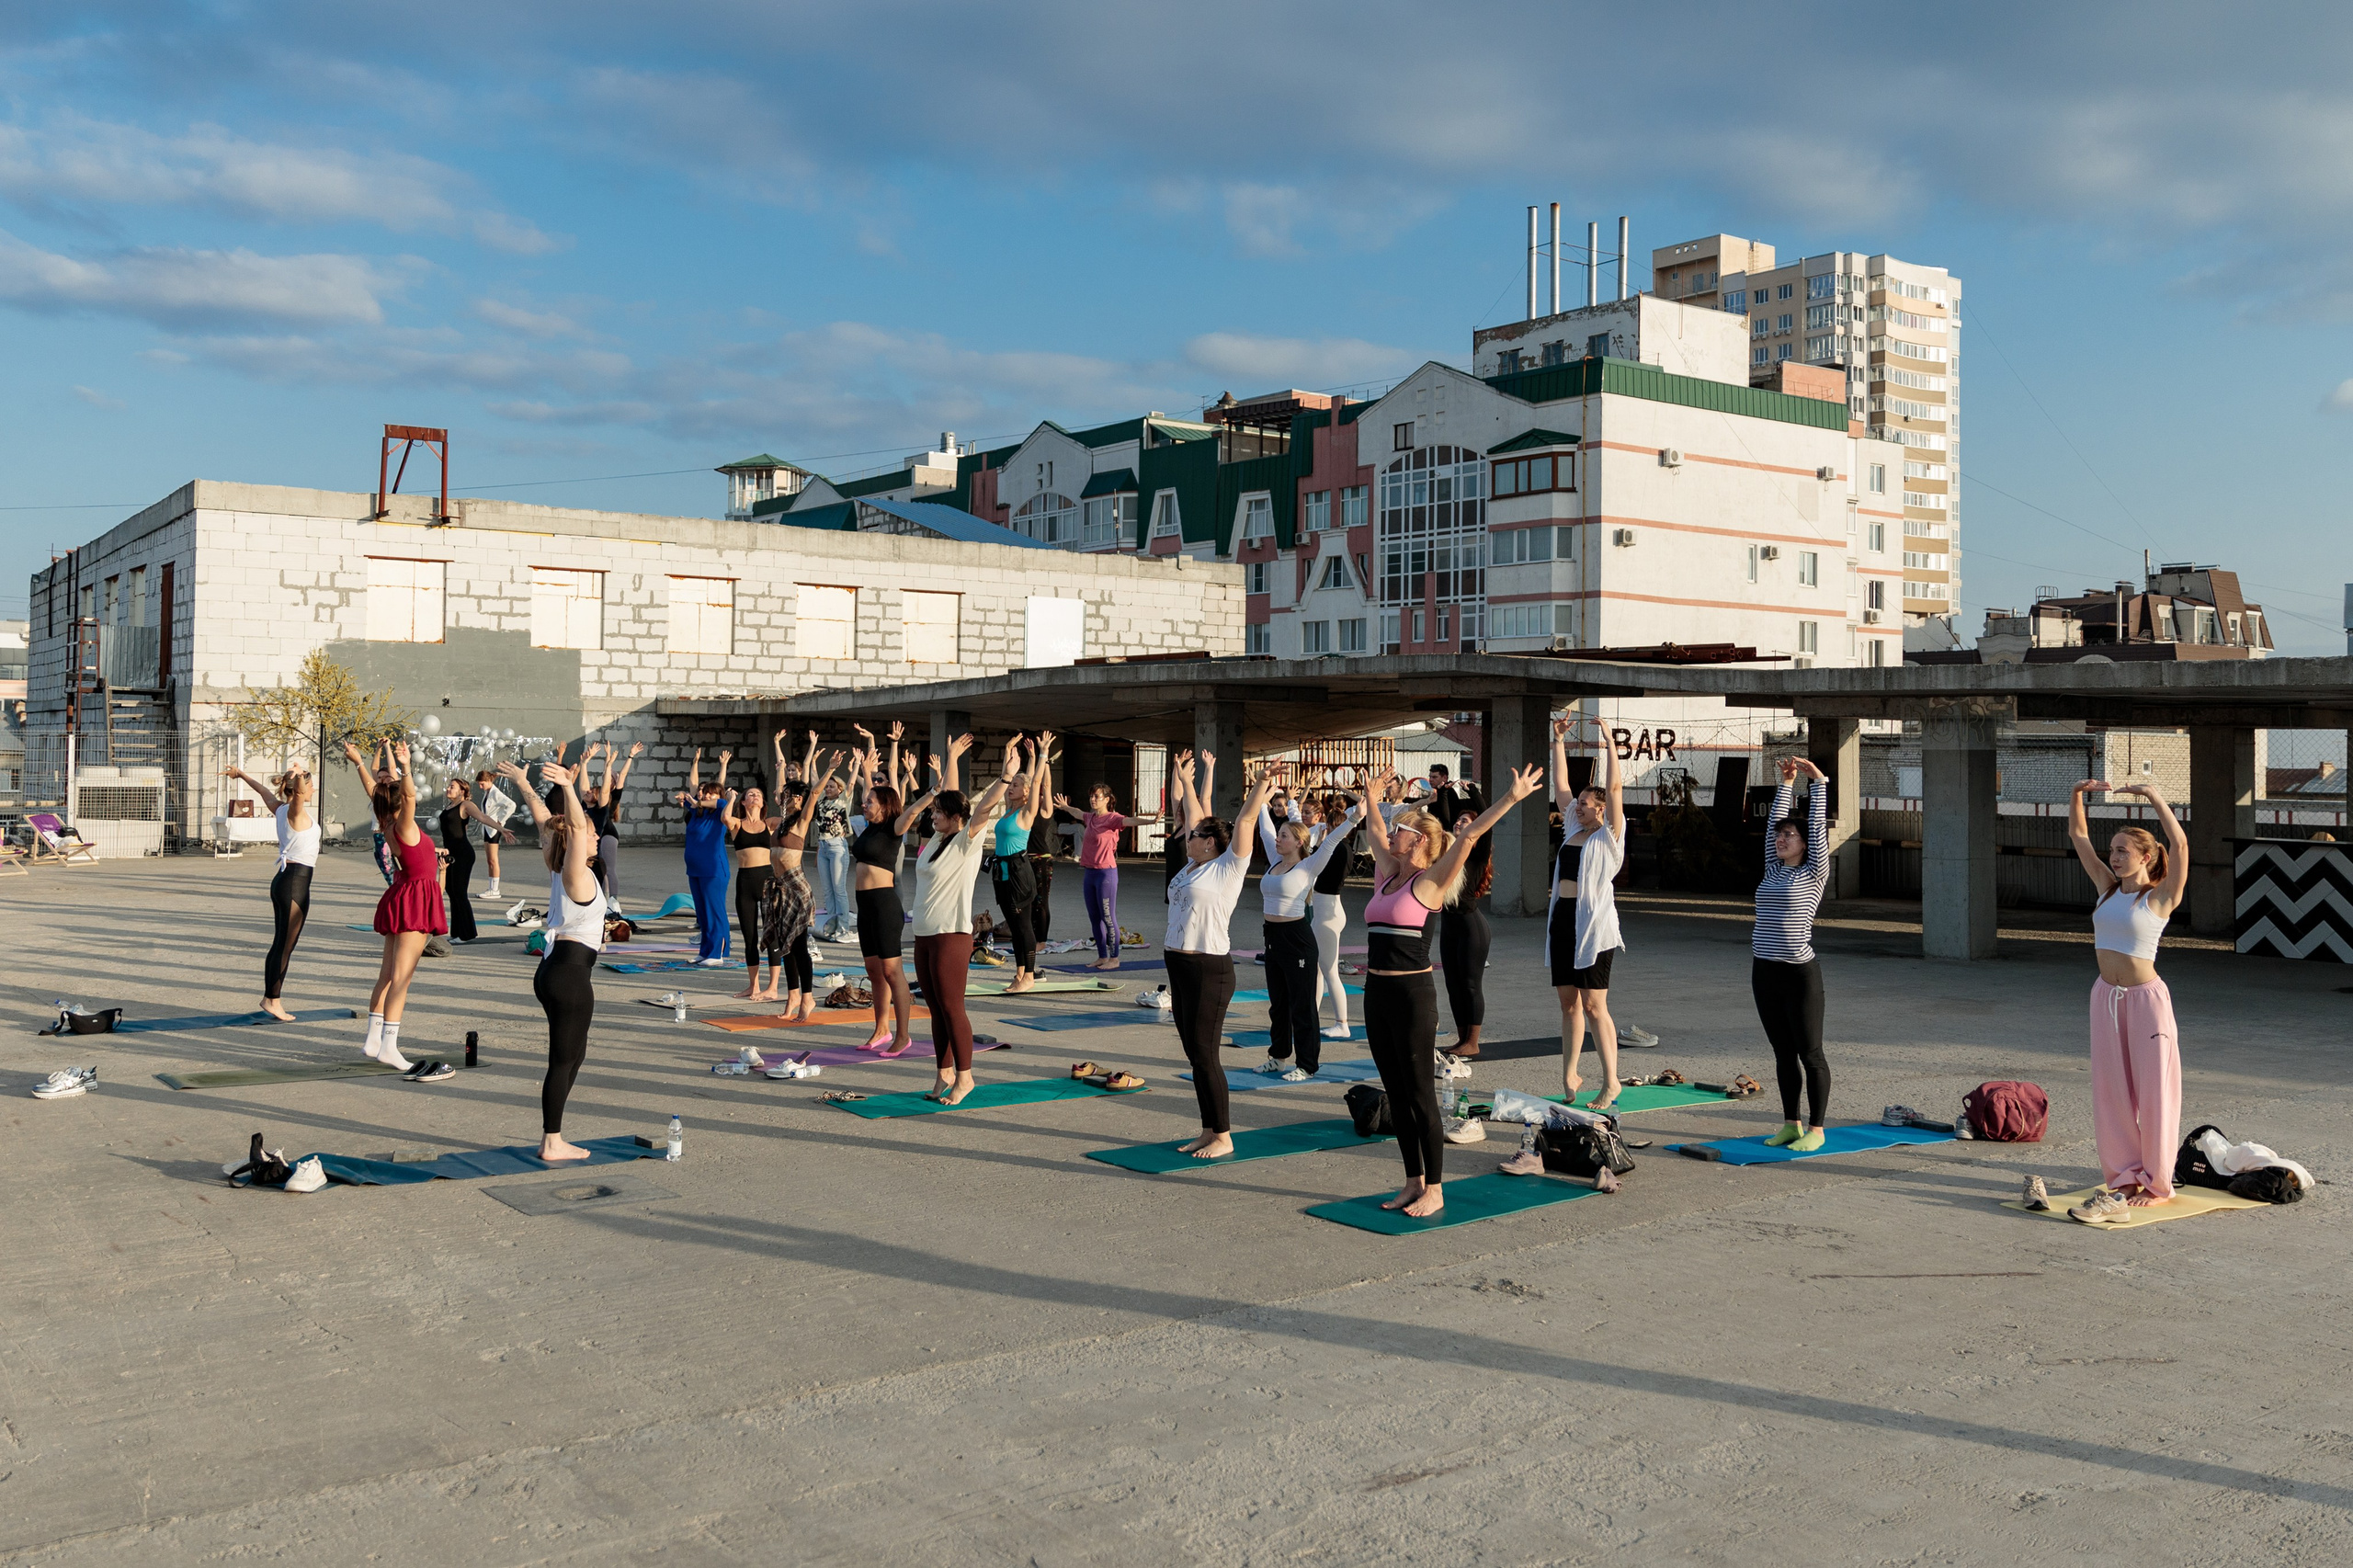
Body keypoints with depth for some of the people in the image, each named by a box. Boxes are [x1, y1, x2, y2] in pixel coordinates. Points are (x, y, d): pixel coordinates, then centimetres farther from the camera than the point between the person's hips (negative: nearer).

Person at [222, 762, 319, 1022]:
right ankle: (273, 1000, -2)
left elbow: (264, 790, 28)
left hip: (284, 880, 9)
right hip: (295, 882, -9)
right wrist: (298, 777, -53)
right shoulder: (296, 812, -12)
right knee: (285, 945, -5)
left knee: (280, 943, 14)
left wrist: (240, 774, 43)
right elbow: (299, 791, -34)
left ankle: (270, 998, 19)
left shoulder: (281, 809, 11)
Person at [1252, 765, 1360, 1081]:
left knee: (1302, 1004, 0)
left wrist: (1354, 817, -32)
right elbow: (1265, 827, 16)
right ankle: (1278, 1055, 28)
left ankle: (1307, 1064, 6)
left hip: (1297, 937, -7)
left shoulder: (1308, 867, -9)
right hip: (1273, 936, 7)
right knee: (1278, 1002, 16)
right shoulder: (1275, 862, 9)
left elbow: (1331, 841, -20)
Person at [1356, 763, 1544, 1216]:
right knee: (1396, 1094, 12)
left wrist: (1512, 798, -21)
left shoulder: (1430, 882, -8)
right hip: (1377, 992, 7)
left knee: (1420, 1095, 0)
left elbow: (1469, 836, -17)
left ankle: (1434, 1190, 9)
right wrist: (1372, 797, 40)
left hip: (1412, 995, -7)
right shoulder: (1386, 874, 11)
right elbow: (1374, 831, 28)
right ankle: (1414, 1182, 21)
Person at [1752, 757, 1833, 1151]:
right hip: (1764, 971, 7)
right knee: (1783, 1052, 12)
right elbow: (1775, 821, 17)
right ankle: (1790, 1124, 20)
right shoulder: (1773, 870, 13)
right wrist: (1786, 782, 19)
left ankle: (1815, 1128, 8)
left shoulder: (1814, 873, -3)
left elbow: (1817, 826, -5)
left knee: (1810, 1053, 1)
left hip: (1800, 973, -7)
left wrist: (1818, 780, -1)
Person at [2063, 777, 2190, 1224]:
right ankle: (2124, 1175, 17)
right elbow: (2078, 836, 11)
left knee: (2152, 1091, 2)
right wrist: (2078, 795, -1)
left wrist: (2155, 797, -26)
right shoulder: (2108, 888, 7)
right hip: (2106, 997, 6)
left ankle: (2154, 1183, 12)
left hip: (2145, 998, -6)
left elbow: (2180, 843, -24)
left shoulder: (2161, 897, -9)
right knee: (2111, 1090, 8)